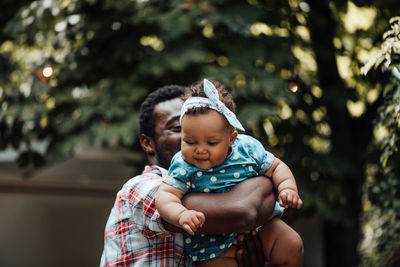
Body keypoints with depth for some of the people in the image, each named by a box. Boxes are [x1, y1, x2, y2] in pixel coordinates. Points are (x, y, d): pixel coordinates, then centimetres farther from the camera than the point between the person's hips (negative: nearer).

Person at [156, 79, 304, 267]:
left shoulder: (248, 149, -7)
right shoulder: (184, 167, -15)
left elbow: (275, 167, 6)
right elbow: (165, 195, -21)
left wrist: (287, 188, -14)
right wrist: (181, 215, -41)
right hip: (212, 241, -3)